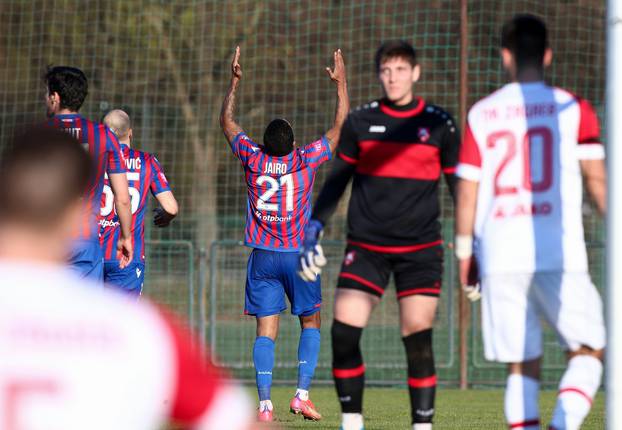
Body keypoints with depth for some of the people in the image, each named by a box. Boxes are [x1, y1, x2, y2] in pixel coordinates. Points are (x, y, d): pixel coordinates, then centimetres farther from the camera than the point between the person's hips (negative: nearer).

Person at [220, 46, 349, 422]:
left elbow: (228, 123, 14)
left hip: (263, 257, 2)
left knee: (266, 330, -1)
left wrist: (235, 82, 23)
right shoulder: (306, 161, -7)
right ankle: (302, 393, -1)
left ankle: (265, 403, -11)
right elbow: (341, 126, 4)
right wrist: (341, 83, 13)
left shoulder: (253, 159, -2)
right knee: (311, 323, 13)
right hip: (299, 254, -2)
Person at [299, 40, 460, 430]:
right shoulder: (360, 122, 6)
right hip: (366, 247, 1)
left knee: (418, 337, -8)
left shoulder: (440, 125, 2)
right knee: (344, 331, -10)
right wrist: (314, 229, 5)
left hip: (421, 249, -1)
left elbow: (459, 186, 9)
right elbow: (337, 180, 14)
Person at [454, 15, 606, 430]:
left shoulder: (482, 114, 9)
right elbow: (598, 180, -2)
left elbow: (467, 191, 8)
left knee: (522, 365, 9)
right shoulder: (573, 108, 3)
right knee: (587, 352, 8)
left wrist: (464, 254, 17)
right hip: (559, 255, -2)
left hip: (500, 256, 2)